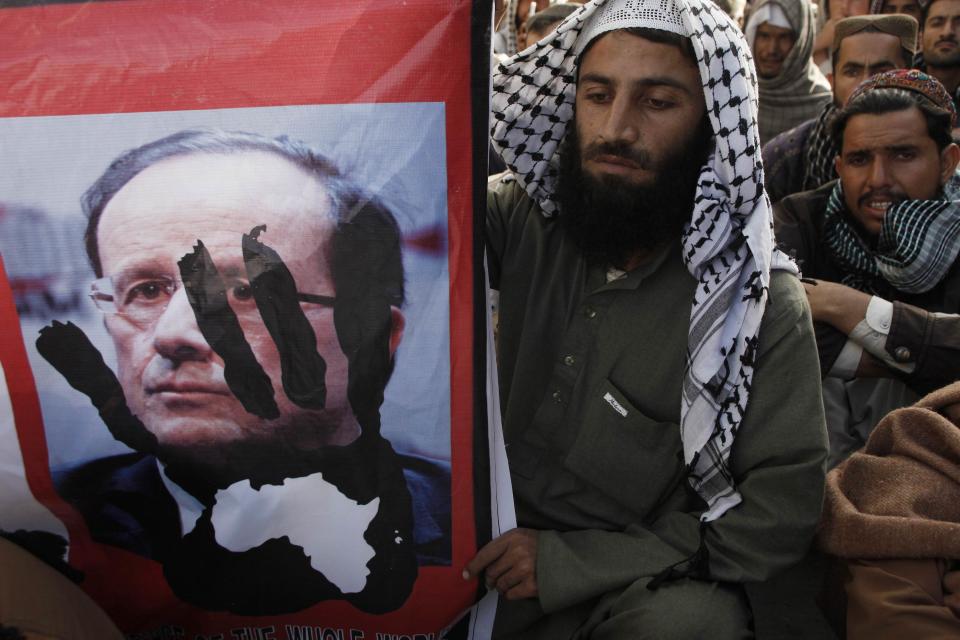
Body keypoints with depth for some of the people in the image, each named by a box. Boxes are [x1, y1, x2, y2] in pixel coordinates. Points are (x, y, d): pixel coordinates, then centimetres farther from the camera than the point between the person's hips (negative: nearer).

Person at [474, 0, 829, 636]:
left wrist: (572, 562, -18)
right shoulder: (526, 219, -6)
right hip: (500, 530, 4)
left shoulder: (761, 303, -15)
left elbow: (781, 511, -14)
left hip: (647, 580, -3)